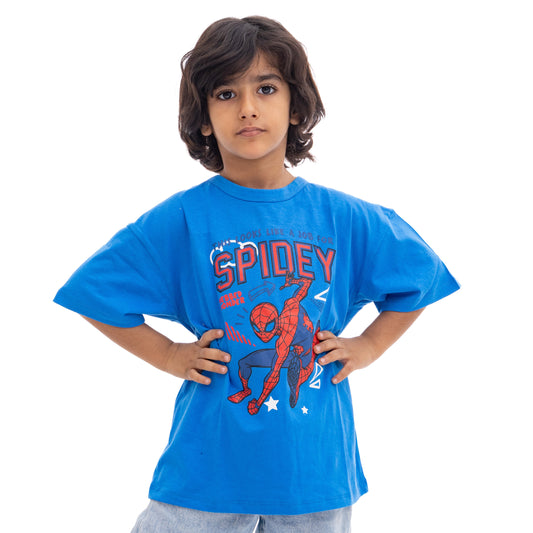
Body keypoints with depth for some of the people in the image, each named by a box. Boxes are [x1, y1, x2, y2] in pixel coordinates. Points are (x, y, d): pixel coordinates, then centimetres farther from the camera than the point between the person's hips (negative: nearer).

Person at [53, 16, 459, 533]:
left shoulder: (344, 218, -1)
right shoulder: (181, 219, -7)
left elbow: (419, 276, 14)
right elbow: (96, 288, 1)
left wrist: (368, 346, 5)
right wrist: (167, 355, -2)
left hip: (316, 467, 2)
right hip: (208, 466, -2)